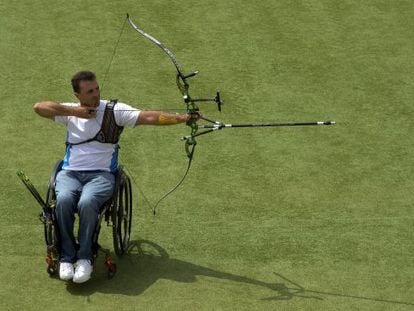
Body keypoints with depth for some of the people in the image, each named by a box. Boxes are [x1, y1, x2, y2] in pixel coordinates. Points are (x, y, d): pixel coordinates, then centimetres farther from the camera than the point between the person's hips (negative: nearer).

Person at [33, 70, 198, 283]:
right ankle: (66, 257, -20)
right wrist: (73, 111, -8)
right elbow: (39, 107, -1)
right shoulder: (71, 112, 11)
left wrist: (183, 118, -22)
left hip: (101, 175, -2)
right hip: (70, 173, 2)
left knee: (87, 202, -34)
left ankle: (85, 258, -21)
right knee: (63, 200, -31)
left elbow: (150, 117, -10)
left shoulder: (115, 110, 1)